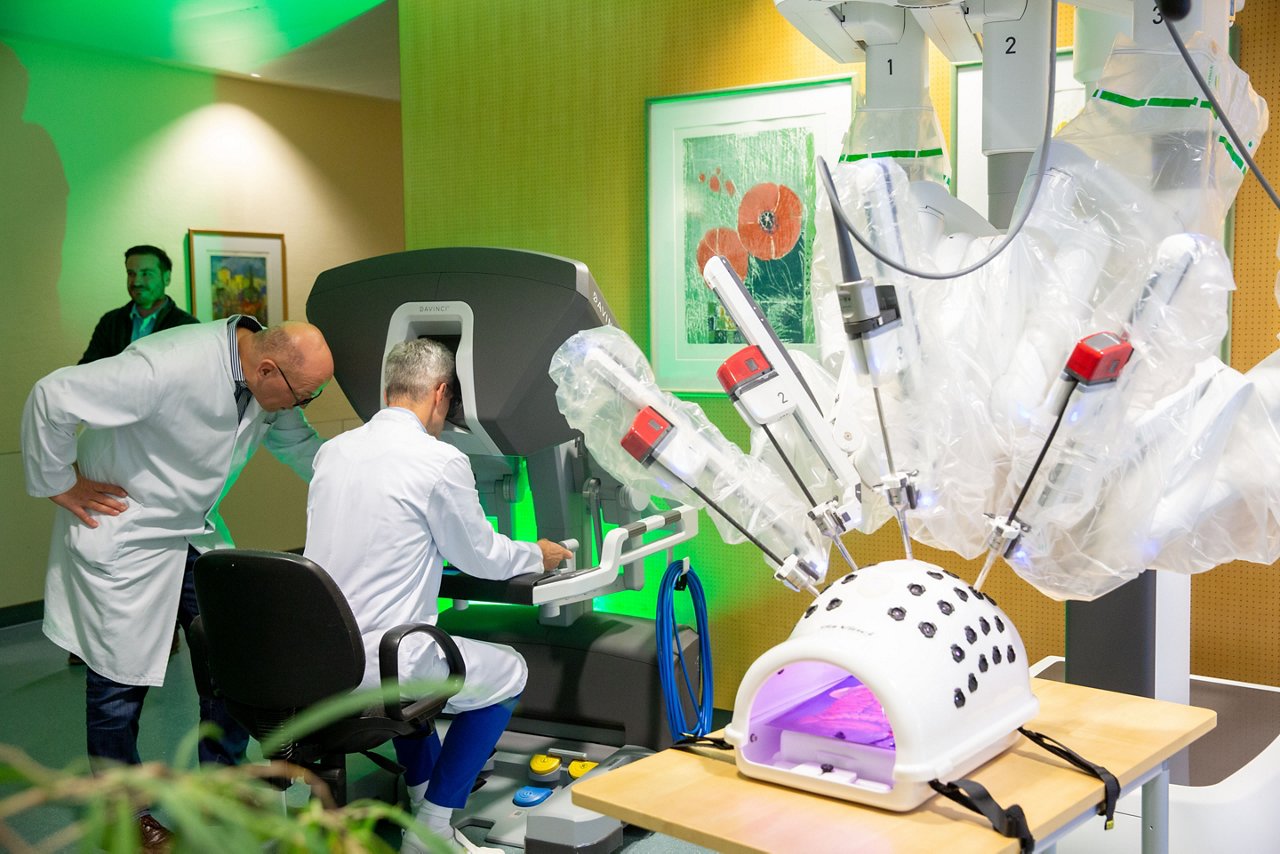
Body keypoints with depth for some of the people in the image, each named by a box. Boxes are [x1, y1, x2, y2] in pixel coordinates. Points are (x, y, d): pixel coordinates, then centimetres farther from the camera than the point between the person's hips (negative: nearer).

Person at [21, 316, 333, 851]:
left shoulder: (271, 379, -8)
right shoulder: (170, 368, -34)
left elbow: (299, 444, 10)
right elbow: (52, 398, -30)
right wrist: (59, 485, -18)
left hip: (194, 533, 7)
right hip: (122, 535, -7)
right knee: (121, 682, 4)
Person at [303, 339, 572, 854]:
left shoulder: (333, 450, 8)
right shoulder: (441, 461, -13)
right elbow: (481, 557, 0)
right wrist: (538, 555, 22)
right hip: (375, 672, -7)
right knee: (508, 671, 16)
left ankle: (422, 790, 42)